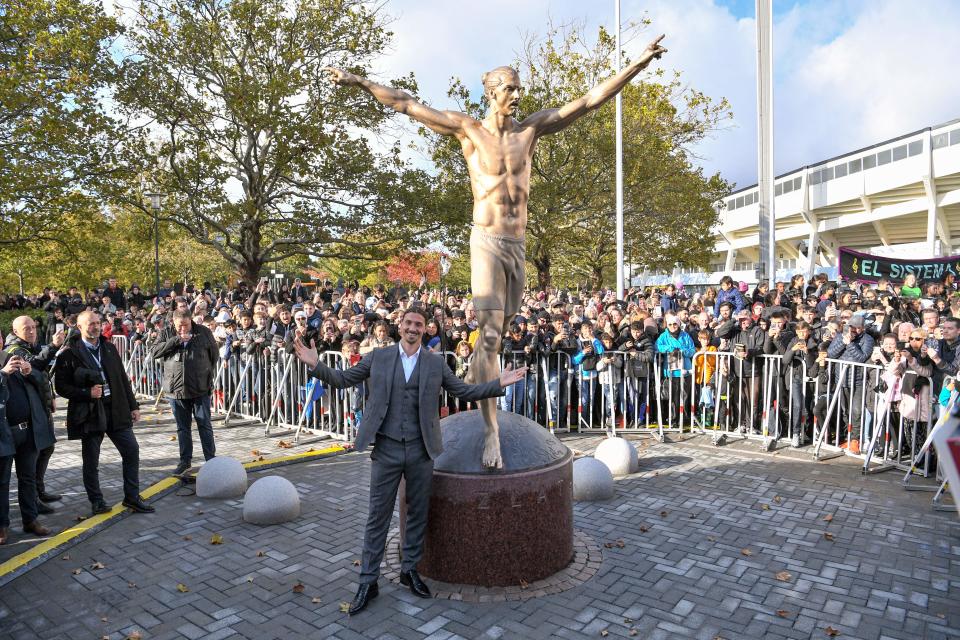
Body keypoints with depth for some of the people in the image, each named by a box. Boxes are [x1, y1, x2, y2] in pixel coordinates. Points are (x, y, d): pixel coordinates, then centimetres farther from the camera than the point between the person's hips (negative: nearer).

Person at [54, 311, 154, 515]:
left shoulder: (109, 348, 10)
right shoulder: (69, 354, -5)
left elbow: (123, 379, 12)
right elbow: (61, 386, -6)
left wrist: (133, 405, 9)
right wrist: (87, 393, -18)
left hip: (116, 410, 4)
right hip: (90, 413, -4)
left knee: (132, 451, 2)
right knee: (91, 461, 7)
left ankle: (132, 497, 13)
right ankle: (96, 501, 23)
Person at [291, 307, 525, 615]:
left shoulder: (436, 362, 2)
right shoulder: (378, 356, 1)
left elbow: (464, 391, 5)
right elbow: (343, 379, 4)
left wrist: (499, 383, -5)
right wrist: (316, 364, -11)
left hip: (421, 450, 2)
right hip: (386, 448, -1)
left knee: (418, 514, 14)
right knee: (378, 517, 7)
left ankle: (409, 570, 33)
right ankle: (368, 581, 21)